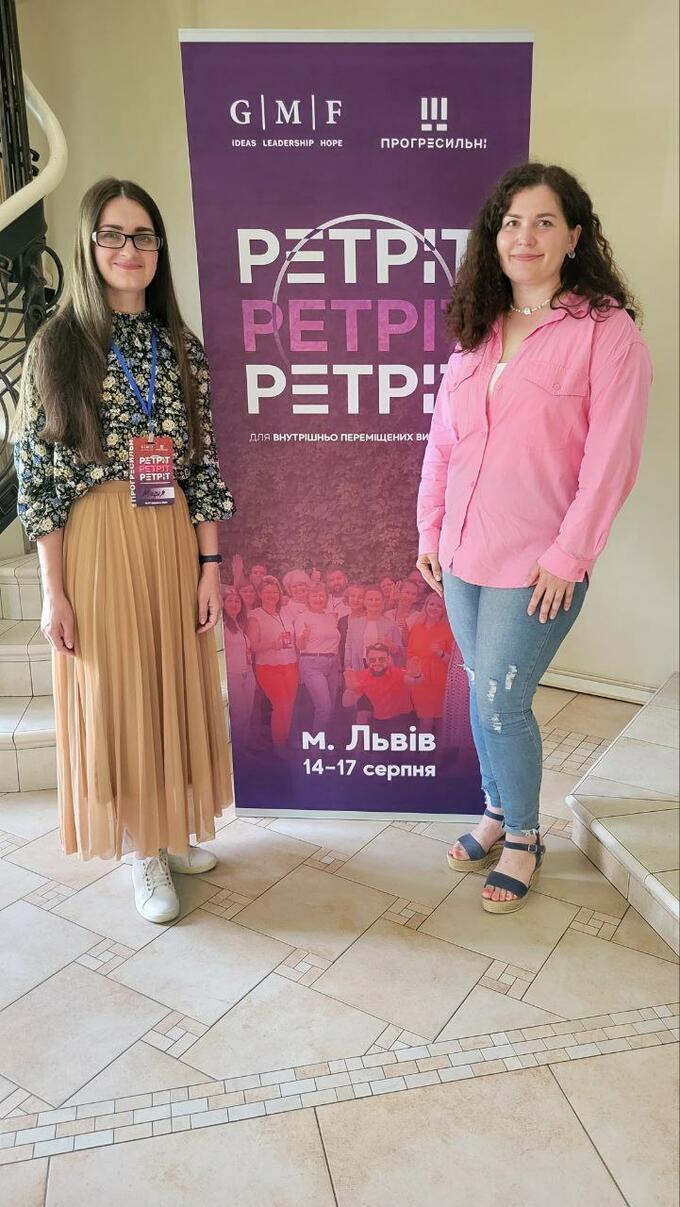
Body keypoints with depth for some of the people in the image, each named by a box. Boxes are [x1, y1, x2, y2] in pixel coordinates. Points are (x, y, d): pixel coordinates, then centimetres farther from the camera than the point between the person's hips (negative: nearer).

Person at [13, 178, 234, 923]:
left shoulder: (183, 349, 5)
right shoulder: (57, 346, -4)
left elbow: (202, 466, 6)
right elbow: (39, 477, -6)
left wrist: (210, 566, 1)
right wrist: (54, 592, -9)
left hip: (172, 542, 3)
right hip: (94, 544, -3)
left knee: (176, 686, 12)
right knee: (112, 693, 6)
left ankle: (173, 828, 34)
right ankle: (143, 852, 25)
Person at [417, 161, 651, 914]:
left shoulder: (606, 332, -8)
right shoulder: (475, 329, 10)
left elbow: (609, 459, -12)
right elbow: (442, 437, 12)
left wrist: (568, 555, -14)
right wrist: (430, 526, 9)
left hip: (538, 565, -5)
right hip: (463, 553, 6)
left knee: (500, 701, -1)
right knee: (485, 693, 14)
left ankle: (522, 838, 23)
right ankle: (497, 811, 36)